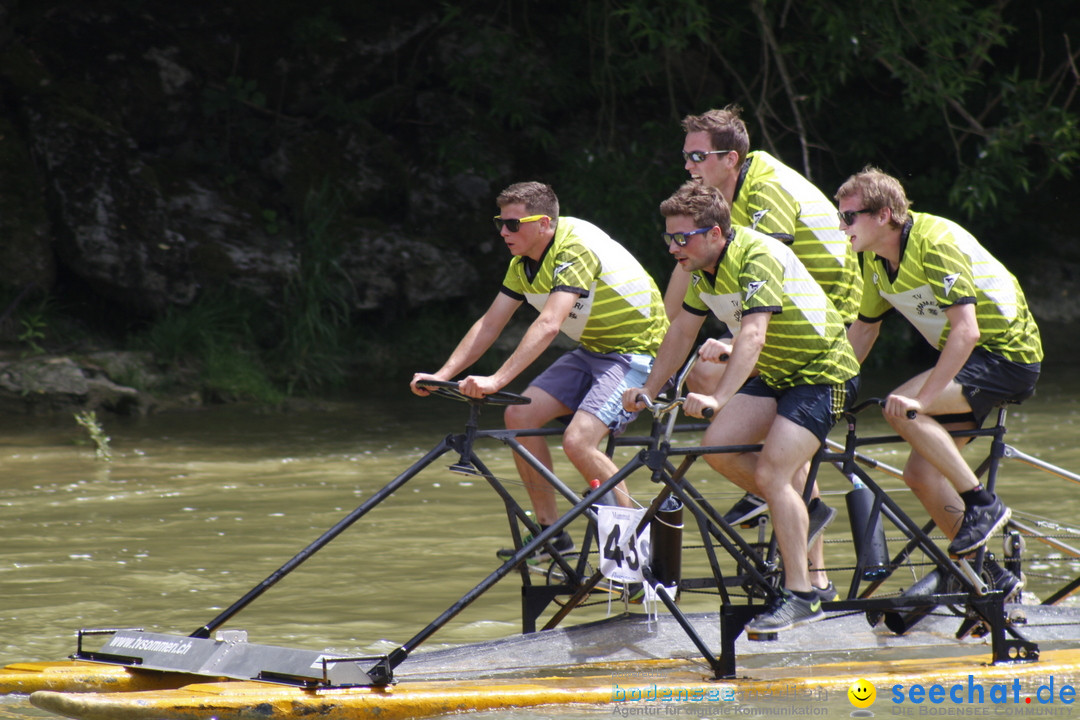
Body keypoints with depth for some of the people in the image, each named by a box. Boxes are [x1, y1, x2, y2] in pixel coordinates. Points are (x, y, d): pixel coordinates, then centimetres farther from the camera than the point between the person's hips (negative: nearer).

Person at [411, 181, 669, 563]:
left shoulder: (576, 249, -27)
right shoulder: (524, 261, 1)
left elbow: (549, 325, -37)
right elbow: (489, 324, 4)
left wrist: (497, 380, -44)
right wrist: (442, 375, -8)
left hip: (636, 352, -9)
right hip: (591, 351, 9)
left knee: (578, 441, -25)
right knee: (520, 416, -7)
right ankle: (551, 532, 4)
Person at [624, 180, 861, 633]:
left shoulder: (758, 257, -26)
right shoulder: (703, 267, 0)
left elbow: (753, 336, -37)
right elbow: (682, 332, 11)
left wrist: (718, 399, -47)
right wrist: (648, 391, 8)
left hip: (822, 374, -8)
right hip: (773, 373, 8)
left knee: (771, 473, -19)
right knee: (718, 446, -9)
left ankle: (801, 595, -13)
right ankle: (799, 513, 13)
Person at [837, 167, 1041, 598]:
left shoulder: (935, 243, -24)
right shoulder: (877, 259, 3)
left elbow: (966, 330, -31)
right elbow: (864, 330, 16)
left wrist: (922, 398, -36)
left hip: (1007, 354, -9)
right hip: (969, 356, 9)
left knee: (901, 410, -27)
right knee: (920, 473, 1)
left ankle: (982, 505, -17)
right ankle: (989, 577, 11)